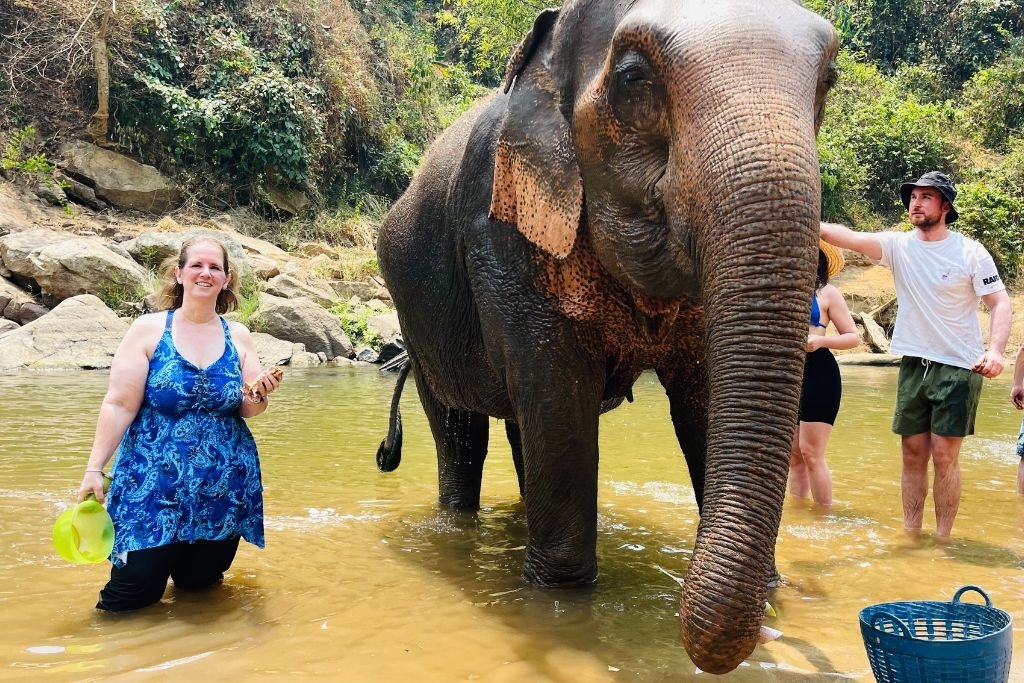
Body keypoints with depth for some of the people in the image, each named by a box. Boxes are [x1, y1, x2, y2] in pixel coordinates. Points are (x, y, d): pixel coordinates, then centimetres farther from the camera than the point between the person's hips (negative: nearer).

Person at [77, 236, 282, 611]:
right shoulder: (148, 329, -4)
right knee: (131, 599, -5)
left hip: (223, 487, 3)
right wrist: (94, 470, -11)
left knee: (199, 588, 12)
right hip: (153, 482, -3)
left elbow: (248, 411, 9)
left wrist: (257, 395, -14)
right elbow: (119, 405, -6)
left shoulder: (239, 336, 4)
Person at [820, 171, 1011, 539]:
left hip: (958, 368, -3)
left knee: (944, 456, -2)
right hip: (913, 366, 3)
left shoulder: (971, 252, -6)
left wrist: (995, 350, -22)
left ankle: (943, 541, 8)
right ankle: (911, 536, 17)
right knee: (913, 453, 8)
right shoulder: (898, 245, 1)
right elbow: (846, 236, -12)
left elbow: (1000, 303, -6)